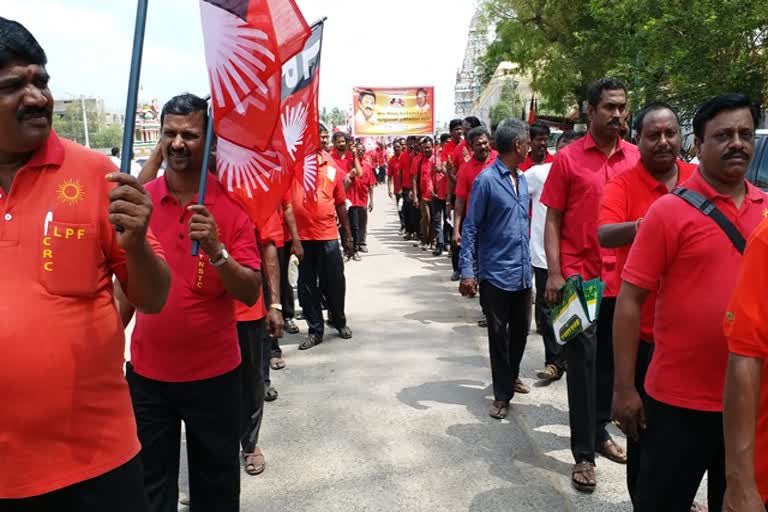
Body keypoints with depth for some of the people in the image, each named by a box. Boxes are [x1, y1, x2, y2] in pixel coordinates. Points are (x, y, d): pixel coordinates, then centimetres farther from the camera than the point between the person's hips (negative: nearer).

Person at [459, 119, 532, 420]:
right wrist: (467, 272, -16)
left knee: (520, 331, 18)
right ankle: (502, 393, 19)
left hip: (523, 273, 7)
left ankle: (511, 376, 41)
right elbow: (470, 228, -11)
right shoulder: (486, 180, -12)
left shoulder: (523, 179, 9)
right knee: (498, 335, 6)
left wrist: (528, 261, 15)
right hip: (496, 274, -6)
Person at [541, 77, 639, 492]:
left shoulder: (636, 158, 5)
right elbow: (552, 220, -3)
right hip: (579, 279, -4)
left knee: (611, 360, 15)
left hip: (623, 279, 4)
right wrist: (554, 274, -12)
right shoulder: (568, 158, -4)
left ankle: (600, 431, 34)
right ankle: (583, 454, 11)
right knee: (583, 362, 2)